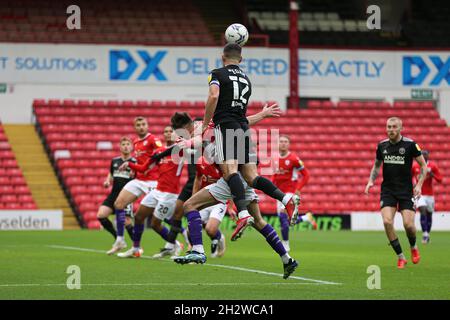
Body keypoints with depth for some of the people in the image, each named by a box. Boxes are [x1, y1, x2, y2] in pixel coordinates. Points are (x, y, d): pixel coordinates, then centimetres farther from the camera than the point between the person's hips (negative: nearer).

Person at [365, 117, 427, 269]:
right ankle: (401, 257, -2)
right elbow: (376, 166, 17)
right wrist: (371, 181, 1)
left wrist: (419, 185, -11)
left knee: (408, 224, -11)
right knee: (387, 222, -17)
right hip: (387, 190, 2)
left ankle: (413, 247, 24)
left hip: (406, 190, -2)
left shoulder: (410, 144, -8)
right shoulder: (382, 145, 2)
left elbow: (423, 165, 0)